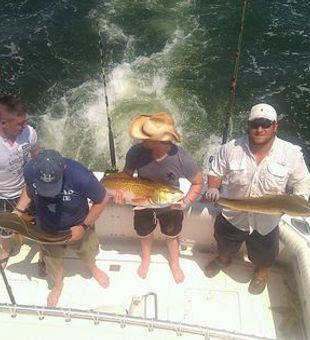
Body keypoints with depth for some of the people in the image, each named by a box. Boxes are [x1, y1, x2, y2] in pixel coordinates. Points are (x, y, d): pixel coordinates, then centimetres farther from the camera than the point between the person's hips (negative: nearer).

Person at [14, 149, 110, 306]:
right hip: (47, 229, 2)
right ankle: (57, 284, 61)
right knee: (52, 260, 27)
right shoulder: (29, 170, -31)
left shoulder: (81, 177, -41)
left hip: (77, 227, -1)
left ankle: (93, 268, 66)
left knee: (87, 251, 29)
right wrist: (19, 210, -17)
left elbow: (102, 200, -23)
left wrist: (84, 226, -22)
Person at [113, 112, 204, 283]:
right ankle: (146, 259, 63)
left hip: (170, 207, -1)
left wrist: (186, 201, -31)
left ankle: (174, 263, 59)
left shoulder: (182, 158, -36)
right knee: (145, 234, 29)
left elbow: (198, 182, -17)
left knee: (172, 236, 27)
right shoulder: (136, 152, -32)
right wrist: (120, 190, -29)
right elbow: (126, 173, -10)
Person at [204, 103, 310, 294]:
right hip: (232, 216, 1)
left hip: (266, 222, -1)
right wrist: (213, 188, -22)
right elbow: (216, 172, -3)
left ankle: (262, 272, 62)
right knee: (225, 244, 30)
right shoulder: (231, 149, -18)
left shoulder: (291, 154, -19)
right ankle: (224, 259, 66)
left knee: (264, 254, 27)